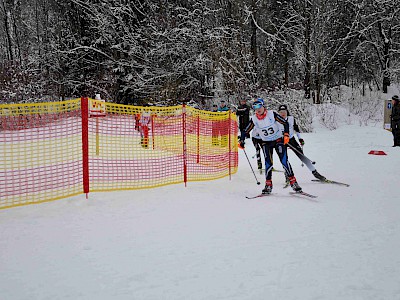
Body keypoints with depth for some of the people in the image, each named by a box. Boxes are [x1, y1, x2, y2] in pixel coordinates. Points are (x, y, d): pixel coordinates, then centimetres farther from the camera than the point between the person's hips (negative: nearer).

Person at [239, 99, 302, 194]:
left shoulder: (272, 114, -14)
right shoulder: (254, 119, -8)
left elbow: (285, 123, -13)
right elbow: (246, 131, 2)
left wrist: (286, 134, -26)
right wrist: (242, 141, -13)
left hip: (278, 140, -2)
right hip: (266, 143, 2)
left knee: (284, 161, -12)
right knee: (268, 163, -11)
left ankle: (293, 182, -6)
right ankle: (268, 185, -1)